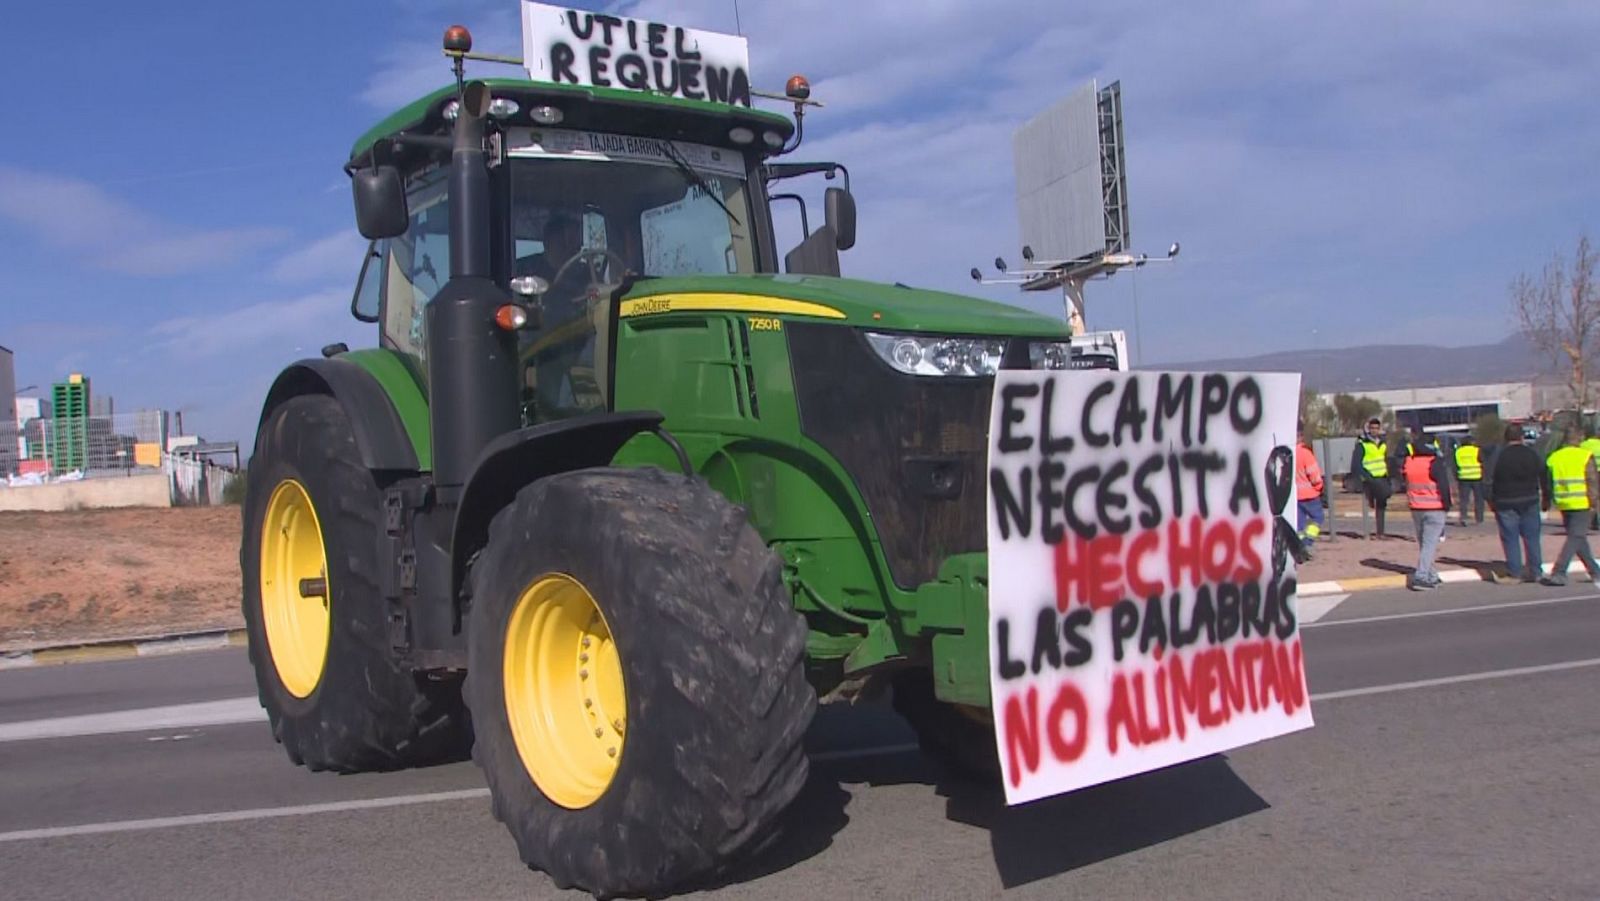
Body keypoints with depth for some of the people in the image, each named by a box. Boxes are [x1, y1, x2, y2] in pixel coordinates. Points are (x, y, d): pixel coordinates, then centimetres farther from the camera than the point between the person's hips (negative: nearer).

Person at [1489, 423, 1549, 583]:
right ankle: (1535, 571, 10)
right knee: (1532, 537, 9)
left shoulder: (1499, 456, -7)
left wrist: (1491, 500, 2)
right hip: (1530, 502, 3)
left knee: (1510, 539, 1)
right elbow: (1544, 477, 6)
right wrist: (1546, 499, 15)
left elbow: (1491, 479, -7)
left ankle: (1515, 573, 1)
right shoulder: (1532, 454, 2)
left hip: (1506, 503, -3)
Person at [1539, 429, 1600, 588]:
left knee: (1578, 538, 15)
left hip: (1564, 504, 6)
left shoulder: (1553, 457, 8)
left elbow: (1549, 483, 11)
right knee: (1575, 538, -5)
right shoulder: (1585, 456, -6)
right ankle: (1558, 573, -13)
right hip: (1581, 504, -6)